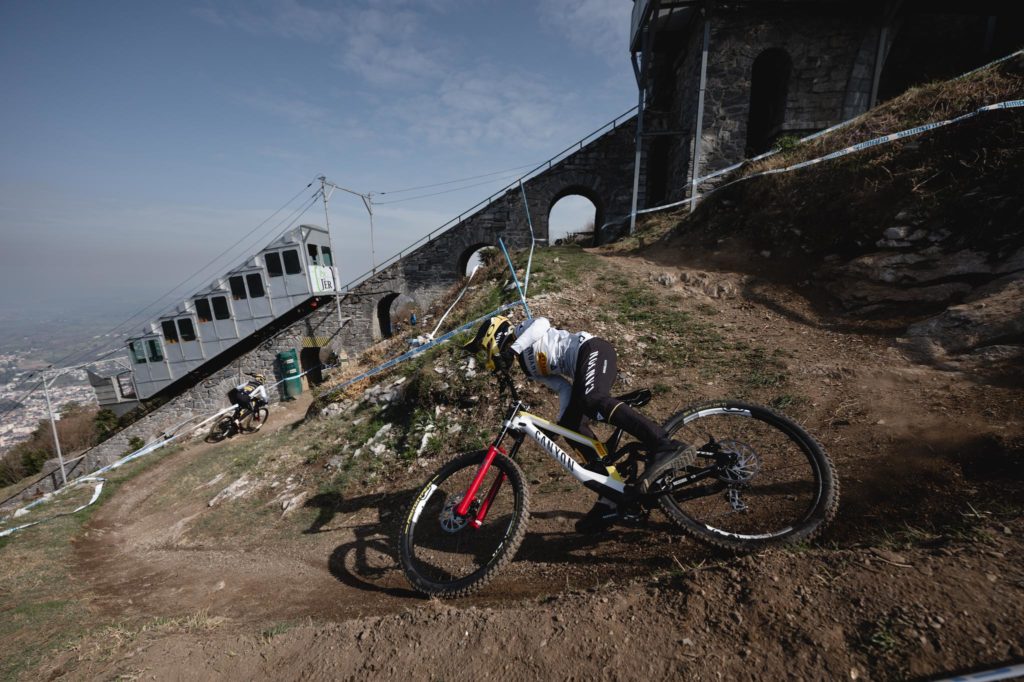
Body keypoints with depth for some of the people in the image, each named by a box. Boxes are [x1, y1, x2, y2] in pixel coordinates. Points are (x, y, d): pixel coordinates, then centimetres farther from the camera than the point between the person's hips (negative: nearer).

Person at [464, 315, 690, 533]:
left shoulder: (524, 329, 11)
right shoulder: (531, 367, 24)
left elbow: (542, 322, -13)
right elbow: (564, 388, 13)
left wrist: (513, 348, -22)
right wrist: (560, 422, 0)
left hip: (591, 349, -7)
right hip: (582, 368, 8)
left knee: (594, 400, -32)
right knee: (570, 424, -3)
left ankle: (664, 446, -38)